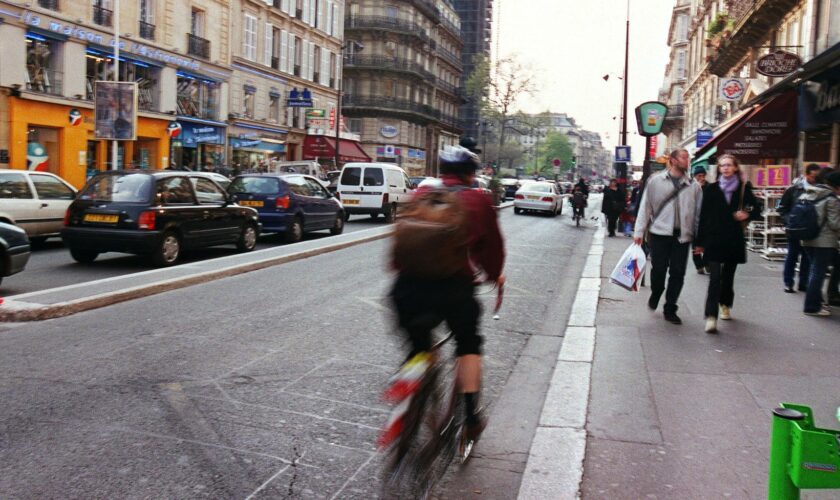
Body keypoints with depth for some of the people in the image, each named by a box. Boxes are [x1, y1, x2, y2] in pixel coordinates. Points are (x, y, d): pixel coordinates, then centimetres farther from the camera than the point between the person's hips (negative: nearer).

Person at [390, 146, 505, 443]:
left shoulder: (420, 195, 17)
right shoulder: (479, 201, 11)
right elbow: (493, 244, 16)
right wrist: (494, 275, 34)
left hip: (409, 286, 2)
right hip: (455, 286, -2)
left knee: (418, 347, 24)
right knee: (468, 345, 24)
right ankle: (470, 416, 20)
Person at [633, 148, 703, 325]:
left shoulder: (693, 186, 7)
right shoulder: (656, 181, 2)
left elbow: (698, 213, 7)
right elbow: (645, 206, 3)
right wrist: (639, 232, -1)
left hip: (682, 236, 2)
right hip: (659, 233, -2)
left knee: (678, 273, 3)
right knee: (658, 269, 1)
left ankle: (670, 309, 15)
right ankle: (655, 294, 32)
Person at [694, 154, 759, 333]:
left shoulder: (743, 188, 4)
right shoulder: (711, 189, 1)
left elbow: (756, 209, 14)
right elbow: (703, 216, 0)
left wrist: (747, 215, -10)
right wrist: (699, 242, -1)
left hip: (734, 239, 2)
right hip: (714, 239, -2)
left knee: (728, 275, 15)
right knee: (715, 277, -11)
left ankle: (725, 305, 39)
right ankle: (711, 317, -16)